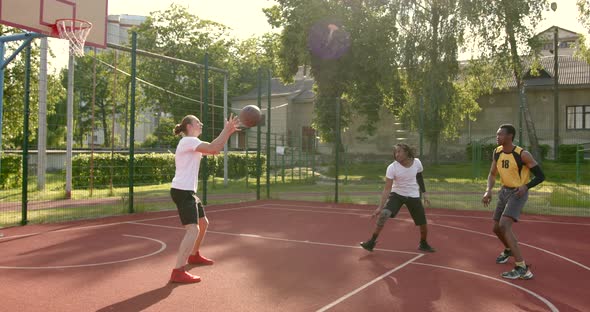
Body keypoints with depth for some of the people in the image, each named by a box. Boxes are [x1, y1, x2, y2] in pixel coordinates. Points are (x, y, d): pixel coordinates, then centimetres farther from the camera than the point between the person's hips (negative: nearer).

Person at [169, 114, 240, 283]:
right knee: (193, 230, -20)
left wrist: (228, 132, 9)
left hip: (188, 191, 11)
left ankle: (194, 255, 41)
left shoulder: (192, 143, 17)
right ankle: (178, 272, -22)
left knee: (203, 223, 22)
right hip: (182, 191, -11)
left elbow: (215, 150, 17)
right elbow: (212, 147, -26)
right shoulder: (188, 141, -13)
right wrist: (226, 130, -18)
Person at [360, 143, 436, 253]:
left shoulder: (417, 162, -12)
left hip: (413, 196, 2)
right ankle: (372, 241, -13)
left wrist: (424, 194, 10)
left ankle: (423, 244, 34)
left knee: (423, 223, 4)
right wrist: (380, 207, -30)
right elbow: (387, 189, -23)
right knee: (383, 214, -26)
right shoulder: (392, 168, -21)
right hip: (396, 194, -2)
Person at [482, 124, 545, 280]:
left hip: (518, 193, -7)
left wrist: (525, 186, -31)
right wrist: (488, 190, -8)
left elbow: (540, 176, -13)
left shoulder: (523, 154, -19)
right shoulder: (497, 152, 0)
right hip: (504, 191, 7)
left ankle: (522, 268, -23)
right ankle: (508, 250, 49)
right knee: (497, 228, 16)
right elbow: (492, 174, 10)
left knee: (504, 226, -25)